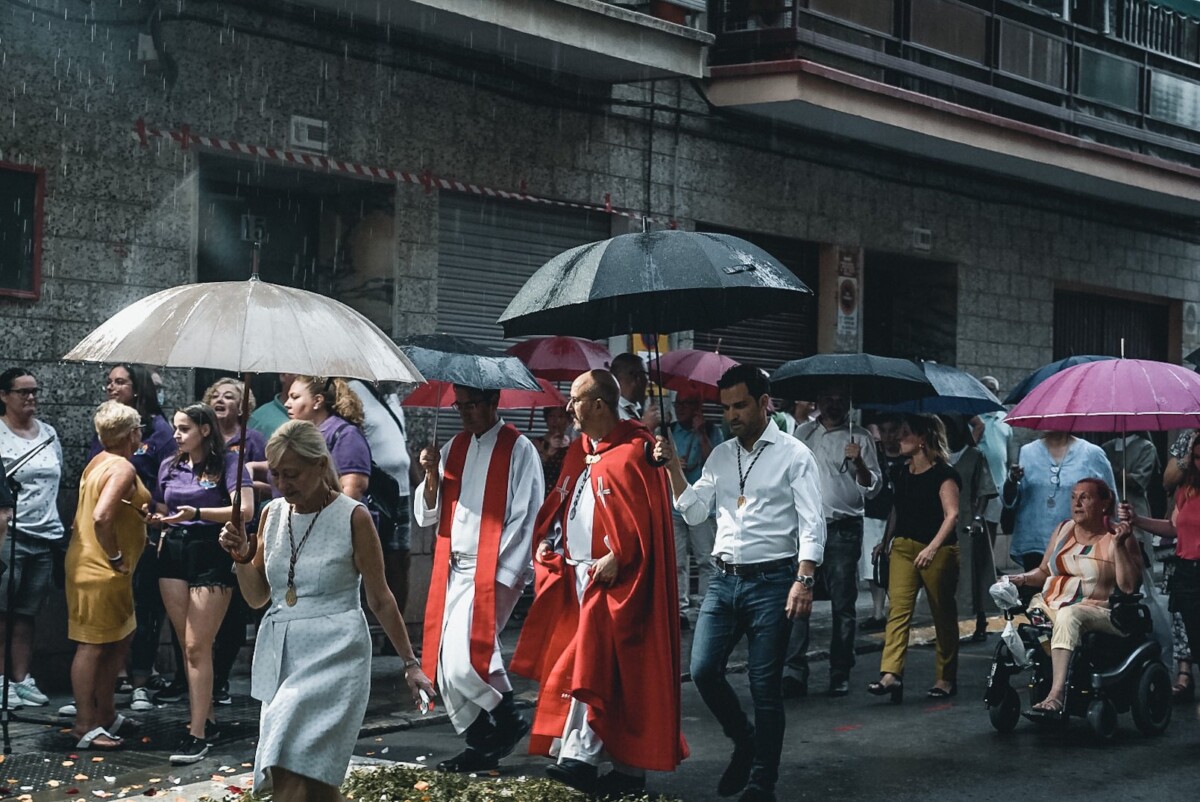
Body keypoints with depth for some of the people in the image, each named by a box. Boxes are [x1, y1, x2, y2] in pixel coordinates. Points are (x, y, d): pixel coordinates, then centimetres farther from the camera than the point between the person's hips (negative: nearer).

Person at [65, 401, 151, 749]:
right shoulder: (123, 468, -18)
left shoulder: (99, 461, 12)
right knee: (93, 645, -5)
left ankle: (106, 714, 25)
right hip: (102, 571, -10)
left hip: (90, 562, 10)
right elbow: (101, 517, -29)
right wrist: (115, 557, -19)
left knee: (120, 639, 18)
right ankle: (85, 726, 0)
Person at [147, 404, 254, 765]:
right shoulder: (170, 467, 14)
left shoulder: (228, 463, -5)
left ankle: (197, 734, -9)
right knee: (187, 646, 8)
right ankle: (205, 719, 19)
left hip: (212, 556, -6)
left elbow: (245, 510, -17)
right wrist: (155, 518, 0)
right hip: (174, 553, 6)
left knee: (197, 647, -10)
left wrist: (197, 513, -25)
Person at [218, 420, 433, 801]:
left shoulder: (353, 518, -7)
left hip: (333, 654, -6)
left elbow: (380, 598, -1)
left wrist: (410, 662, 1)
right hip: (278, 652, 6)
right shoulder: (273, 514, 7)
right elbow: (257, 598, 13)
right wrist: (242, 557, -5)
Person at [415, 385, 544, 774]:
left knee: (463, 661, -20)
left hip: (492, 572, -7)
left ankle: (508, 722, 3)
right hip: (451, 571, 7)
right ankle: (481, 745, 17)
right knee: (446, 666, 4)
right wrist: (432, 475, -3)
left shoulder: (518, 449, -4)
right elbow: (428, 514, 15)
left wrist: (503, 575, -14)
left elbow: (525, 519, -8)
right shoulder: (455, 447, 15)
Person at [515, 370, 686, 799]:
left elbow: (644, 518, -16)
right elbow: (561, 502, 22)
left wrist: (616, 558, -21)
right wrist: (547, 540, 7)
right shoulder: (580, 451, 14)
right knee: (585, 664, 7)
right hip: (577, 573, 8)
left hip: (612, 579, -8)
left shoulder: (632, 453, -12)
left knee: (590, 667, -12)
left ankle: (579, 759, -12)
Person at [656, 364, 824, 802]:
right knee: (703, 671, -1)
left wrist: (804, 580, -21)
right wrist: (674, 469, 0)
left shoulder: (794, 455, -3)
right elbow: (694, 512, 14)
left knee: (765, 686, 0)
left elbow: (812, 524, -9)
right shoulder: (720, 455, 13)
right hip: (724, 580, 5)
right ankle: (744, 741, 25)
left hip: (771, 582, -5)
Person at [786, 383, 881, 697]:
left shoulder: (860, 438, 5)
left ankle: (840, 674, 10)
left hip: (843, 530, -2)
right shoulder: (803, 432, 13)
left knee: (843, 605, 3)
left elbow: (873, 489, 1)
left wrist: (859, 462, -16)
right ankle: (794, 673, -7)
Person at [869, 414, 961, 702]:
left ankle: (946, 678, 18)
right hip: (904, 548, 5)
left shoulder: (943, 473, -9)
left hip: (938, 551, -5)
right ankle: (891, 674, -21)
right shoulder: (902, 474, 12)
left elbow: (951, 514, -18)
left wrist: (932, 547, -29)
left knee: (943, 615, 7)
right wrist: (887, 541, 21)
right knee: (899, 608, -11)